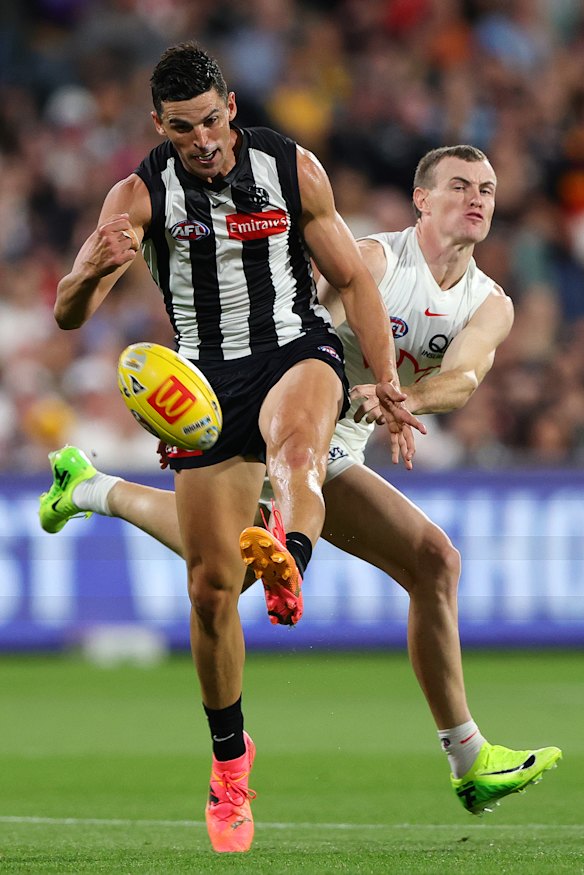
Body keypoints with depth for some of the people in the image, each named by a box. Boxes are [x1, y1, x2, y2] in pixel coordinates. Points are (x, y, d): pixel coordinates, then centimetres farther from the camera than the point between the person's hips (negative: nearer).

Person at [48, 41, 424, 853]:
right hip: (207, 381, 1)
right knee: (210, 586, 0)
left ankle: (289, 564, -71)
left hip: (298, 351, -1)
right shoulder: (140, 195, -5)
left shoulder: (293, 169, -3)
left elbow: (352, 278, 6)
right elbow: (68, 314, -12)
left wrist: (388, 384, -2)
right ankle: (229, 760, 19)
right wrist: (93, 270, -36)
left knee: (295, 440, -40)